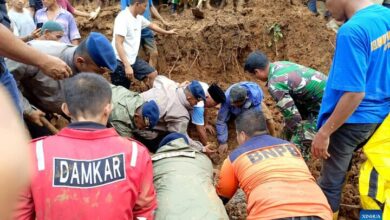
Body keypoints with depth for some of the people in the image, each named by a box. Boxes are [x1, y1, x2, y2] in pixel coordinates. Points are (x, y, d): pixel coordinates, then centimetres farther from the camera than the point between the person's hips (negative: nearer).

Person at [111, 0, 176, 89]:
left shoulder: (139, 17, 5)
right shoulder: (123, 18, -20)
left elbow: (151, 25, 26)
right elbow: (118, 44, -25)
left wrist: (167, 32, 40)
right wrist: (127, 66, -31)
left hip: (133, 59, 9)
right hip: (120, 62, -8)